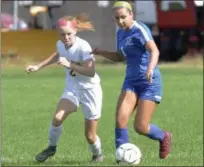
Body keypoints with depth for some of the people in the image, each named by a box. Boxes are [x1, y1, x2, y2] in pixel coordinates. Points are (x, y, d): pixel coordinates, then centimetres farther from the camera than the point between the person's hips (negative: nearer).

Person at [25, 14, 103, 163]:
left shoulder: (83, 46, -25)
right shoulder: (60, 45, -4)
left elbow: (91, 72, -35)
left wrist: (69, 65, -42)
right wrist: (38, 67, 21)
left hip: (90, 90, -5)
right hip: (72, 89, 5)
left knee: (90, 135, 2)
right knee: (58, 117, -23)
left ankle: (98, 155, 33)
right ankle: (52, 147, 0)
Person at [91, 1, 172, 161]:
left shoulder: (140, 29, -16)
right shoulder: (121, 33, 8)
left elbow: (154, 51, -32)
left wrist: (150, 68, -51)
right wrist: (100, 52, 8)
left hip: (150, 82, -7)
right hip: (131, 81, 7)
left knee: (140, 127, -7)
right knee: (120, 119, -14)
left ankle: (164, 137, 25)